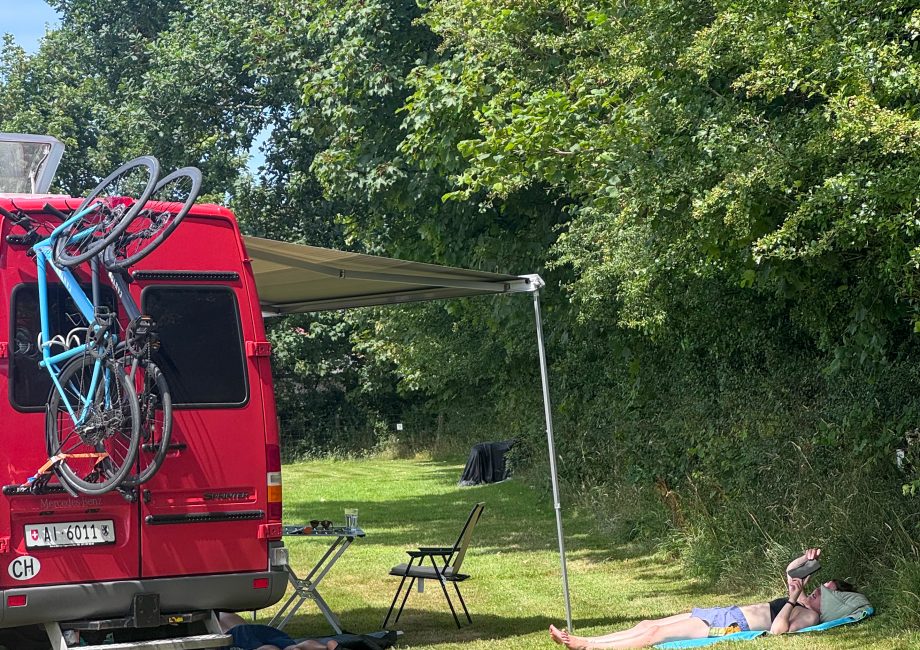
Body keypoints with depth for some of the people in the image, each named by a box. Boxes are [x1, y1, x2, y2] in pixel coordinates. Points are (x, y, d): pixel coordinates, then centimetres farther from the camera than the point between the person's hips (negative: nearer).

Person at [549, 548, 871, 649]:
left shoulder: (809, 615, -10)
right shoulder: (803, 602, 18)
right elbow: (789, 572, 29)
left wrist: (793, 599, -24)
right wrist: (808, 558, 11)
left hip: (733, 624, -10)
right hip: (727, 613, 10)